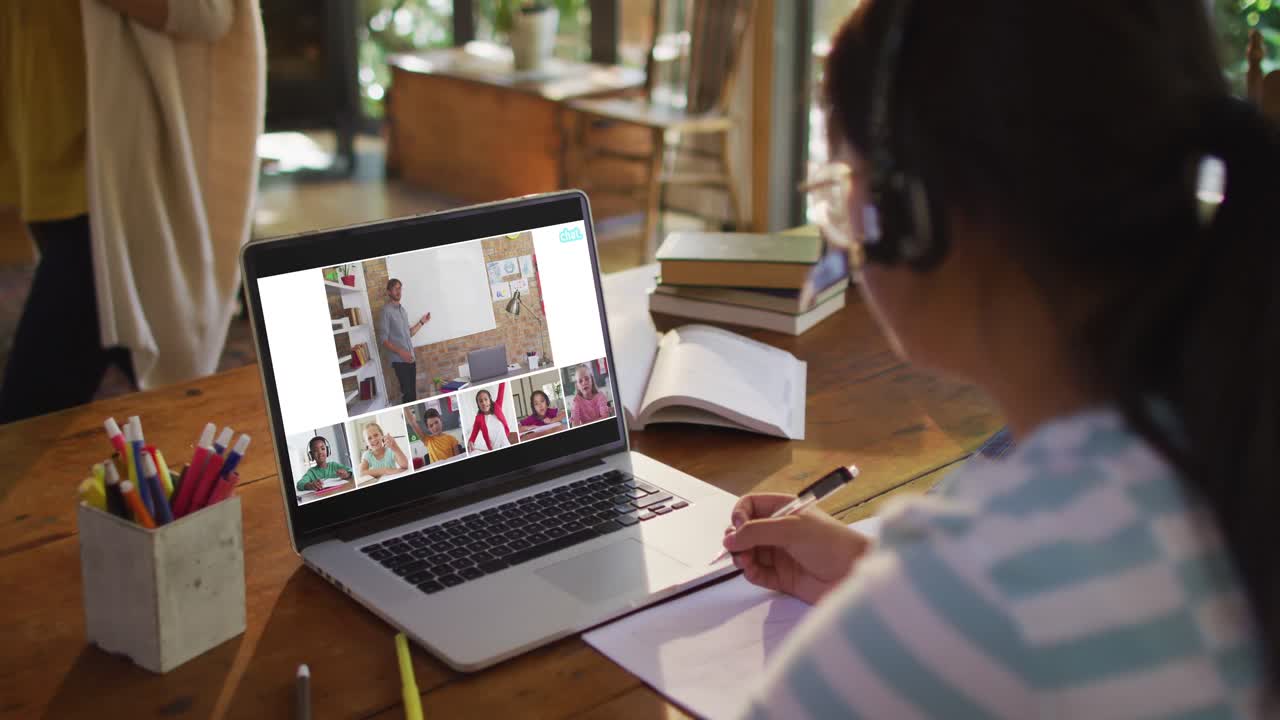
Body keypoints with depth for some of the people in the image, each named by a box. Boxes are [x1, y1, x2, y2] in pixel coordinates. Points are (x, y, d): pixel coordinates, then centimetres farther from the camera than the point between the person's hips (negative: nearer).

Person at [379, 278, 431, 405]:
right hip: (399, 360, -7)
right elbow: (384, 340, -13)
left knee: (413, 392, 8)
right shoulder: (387, 310, -9)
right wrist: (400, 352, -23)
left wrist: (421, 322, 15)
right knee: (407, 392, -10)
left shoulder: (403, 310, 16)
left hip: (410, 358, 7)